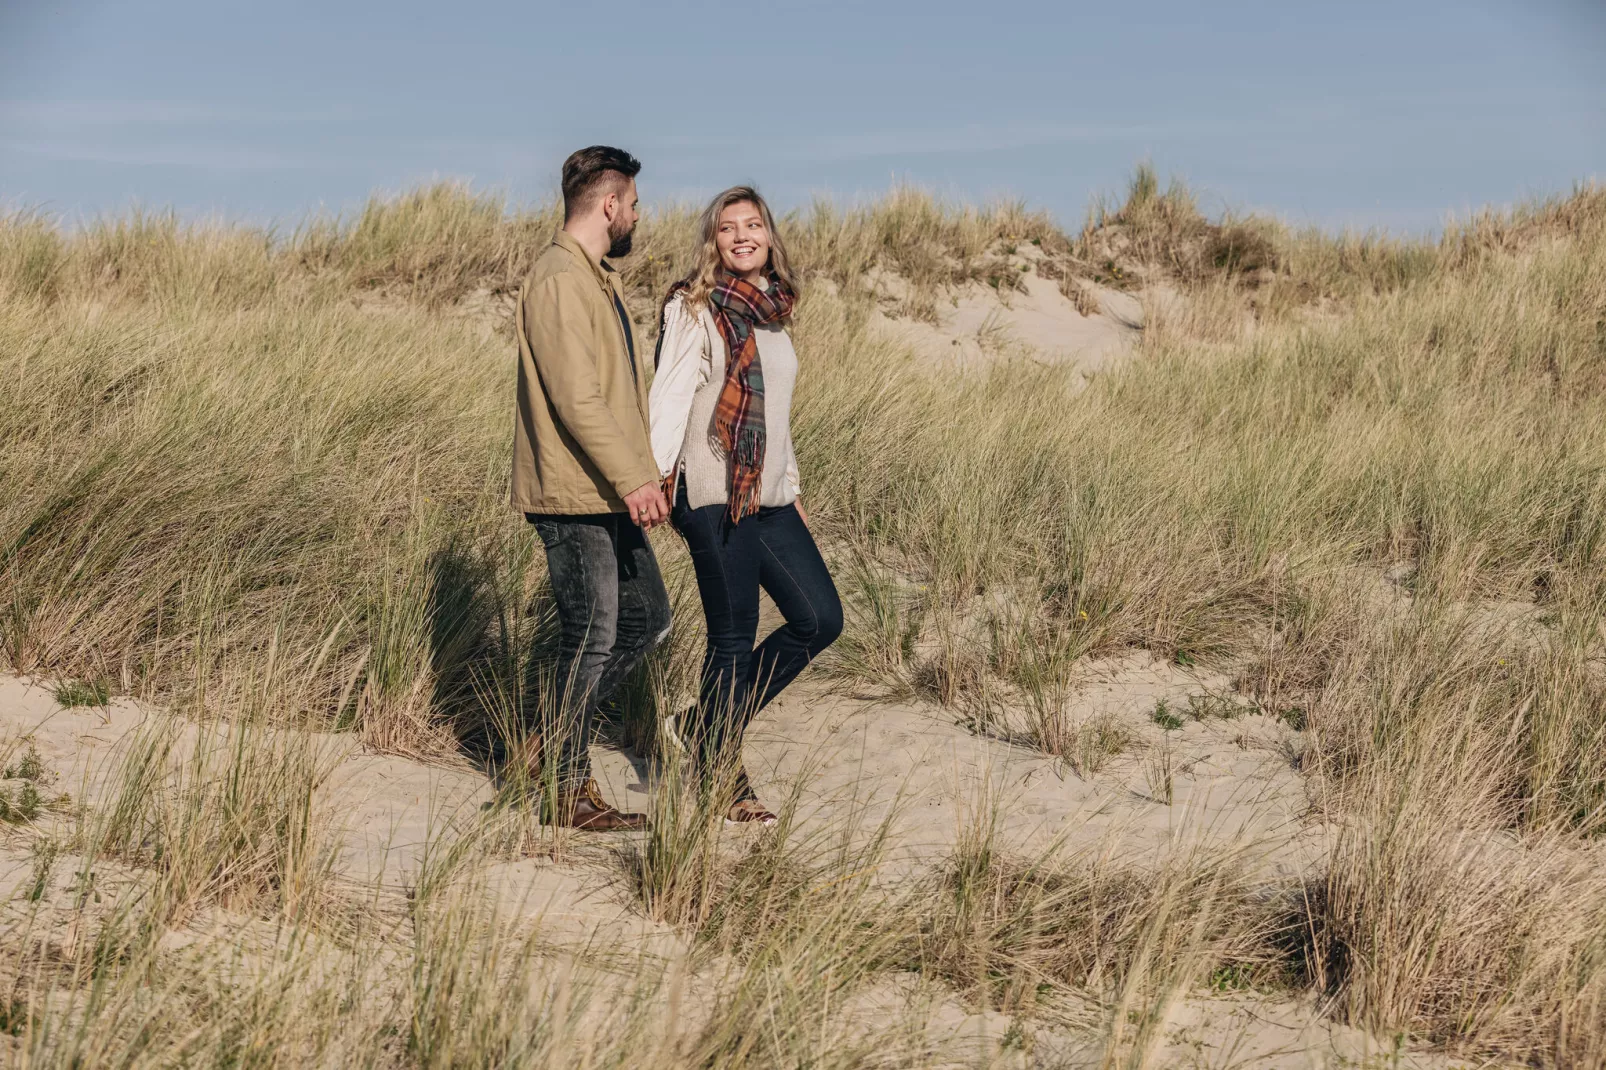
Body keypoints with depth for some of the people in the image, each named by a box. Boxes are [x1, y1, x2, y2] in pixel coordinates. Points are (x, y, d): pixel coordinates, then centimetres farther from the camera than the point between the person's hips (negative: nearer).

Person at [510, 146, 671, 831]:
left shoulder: (596, 278, 17)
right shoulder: (559, 281, -17)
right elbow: (576, 399, -24)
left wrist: (639, 477, 21)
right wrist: (633, 480, -26)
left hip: (609, 496, 10)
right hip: (573, 497, -10)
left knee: (646, 619, 14)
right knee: (591, 639, -3)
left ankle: (553, 742, 21)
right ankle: (571, 793, 9)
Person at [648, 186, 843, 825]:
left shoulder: (772, 311, 16)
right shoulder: (695, 307, -5)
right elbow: (670, 395, -12)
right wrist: (654, 478, -22)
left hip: (769, 497, 8)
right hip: (716, 496, -8)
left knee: (820, 618, 7)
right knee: (733, 639, -3)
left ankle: (709, 728, 18)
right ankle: (722, 778, 10)